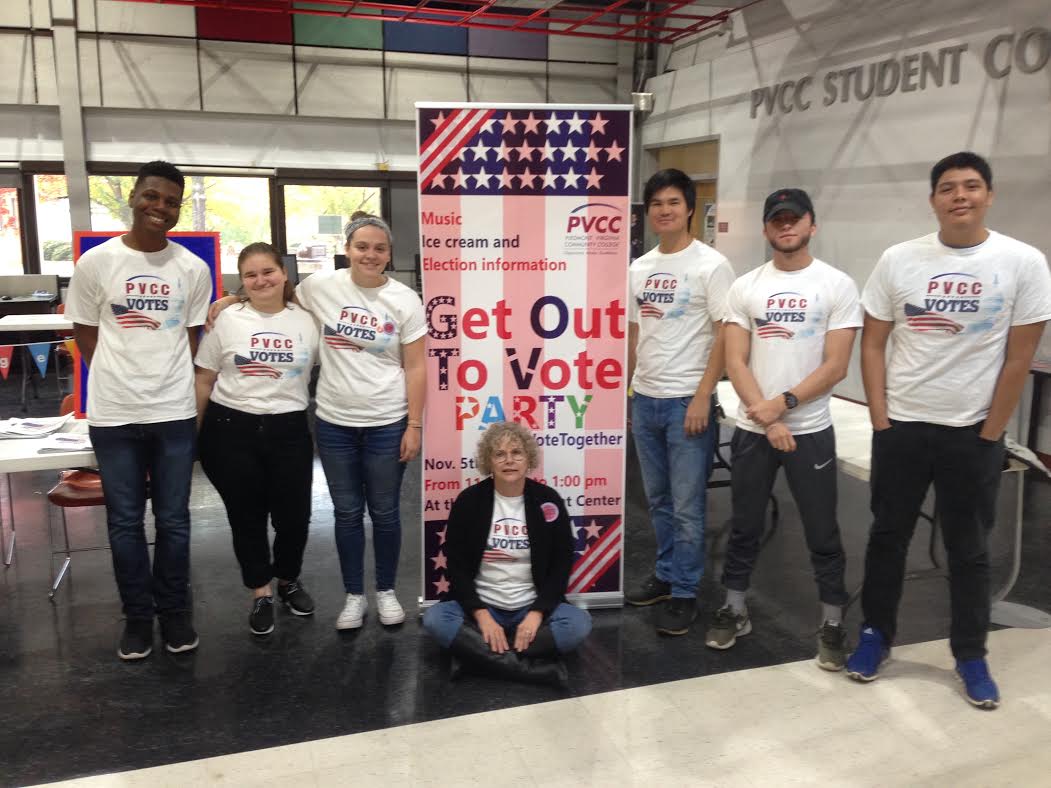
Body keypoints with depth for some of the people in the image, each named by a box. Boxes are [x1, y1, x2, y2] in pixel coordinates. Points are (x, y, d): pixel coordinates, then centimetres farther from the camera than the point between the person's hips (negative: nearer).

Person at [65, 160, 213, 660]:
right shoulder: (96, 262, -2)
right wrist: (119, 379, 1)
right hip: (114, 413, 0)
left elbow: (193, 336, 8)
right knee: (124, 522, 9)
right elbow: (85, 334, 5)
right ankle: (137, 616, 24)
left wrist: (166, 377, 0)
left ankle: (174, 611, 25)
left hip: (174, 412, 0)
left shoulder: (193, 268, 1)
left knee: (174, 520, 9)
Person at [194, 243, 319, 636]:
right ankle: (261, 593, 28)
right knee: (246, 517, 9)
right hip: (231, 429, 0)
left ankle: (289, 580, 34)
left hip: (289, 430, 1)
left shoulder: (307, 321, 2)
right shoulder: (227, 320, 1)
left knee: (294, 515, 6)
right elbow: (204, 381, 5)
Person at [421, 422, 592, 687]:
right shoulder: (468, 500, -3)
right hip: (481, 606, 0)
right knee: (435, 619, -28)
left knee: (579, 623, -27)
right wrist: (482, 616, -17)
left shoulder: (547, 500, -2)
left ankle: (479, 654, -23)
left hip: (532, 608, 0)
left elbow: (561, 565, -1)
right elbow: (457, 566, -3)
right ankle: (534, 668, -30)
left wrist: (537, 614, -15)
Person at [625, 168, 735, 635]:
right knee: (658, 499, 16)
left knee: (687, 505, 1)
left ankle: (684, 593, 13)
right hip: (644, 399, 7)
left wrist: (703, 397, -16)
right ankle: (666, 576, 30)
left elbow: (726, 335, -11)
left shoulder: (710, 265, -8)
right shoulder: (638, 269, 11)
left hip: (687, 402, -6)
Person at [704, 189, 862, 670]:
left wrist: (782, 404, -16)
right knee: (744, 527, 13)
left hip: (811, 430, -2)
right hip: (751, 430, 2)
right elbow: (735, 363, -3)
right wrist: (767, 421, -12)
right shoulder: (744, 287, 3)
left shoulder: (837, 285, -3)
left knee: (822, 533, 8)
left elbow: (835, 367, -8)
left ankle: (832, 624, 23)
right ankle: (734, 611, 29)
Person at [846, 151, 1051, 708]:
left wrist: (990, 433, -5)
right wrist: (879, 419, -3)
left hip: (974, 432, -1)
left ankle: (971, 655, 27)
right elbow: (872, 344, 1)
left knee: (969, 550, 11)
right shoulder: (898, 260, -2)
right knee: (887, 536, 13)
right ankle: (875, 634, 30)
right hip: (901, 426, 1)